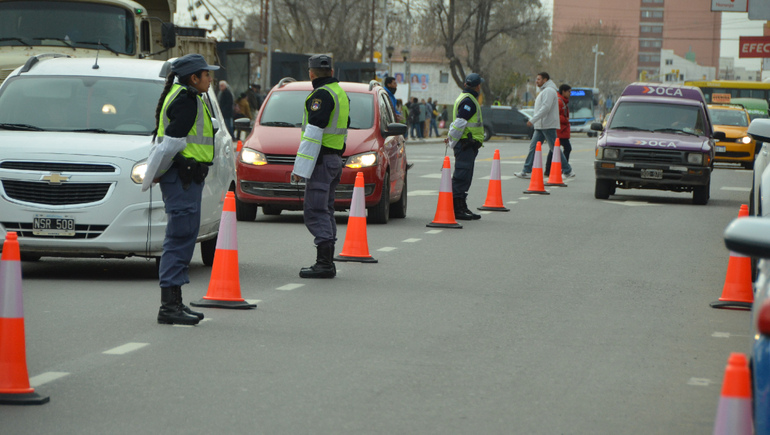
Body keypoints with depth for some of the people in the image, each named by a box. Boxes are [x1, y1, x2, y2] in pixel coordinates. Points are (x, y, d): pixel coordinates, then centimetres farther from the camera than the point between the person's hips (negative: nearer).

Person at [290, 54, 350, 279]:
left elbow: (313, 134, -21)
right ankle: (327, 263, 14)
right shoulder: (341, 94, 16)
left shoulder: (321, 95, -15)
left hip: (321, 160, -10)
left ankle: (324, 264, -15)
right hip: (335, 158, 10)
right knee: (325, 211, 13)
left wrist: (300, 168, -20)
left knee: (315, 212, -10)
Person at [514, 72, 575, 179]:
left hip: (548, 126, -10)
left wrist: (533, 120, -26)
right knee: (533, 147, 4)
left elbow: (546, 108, -23)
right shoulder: (544, 91, 20)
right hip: (540, 126, 10)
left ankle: (568, 171, 2)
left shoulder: (549, 91, -13)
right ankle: (527, 171, 3)